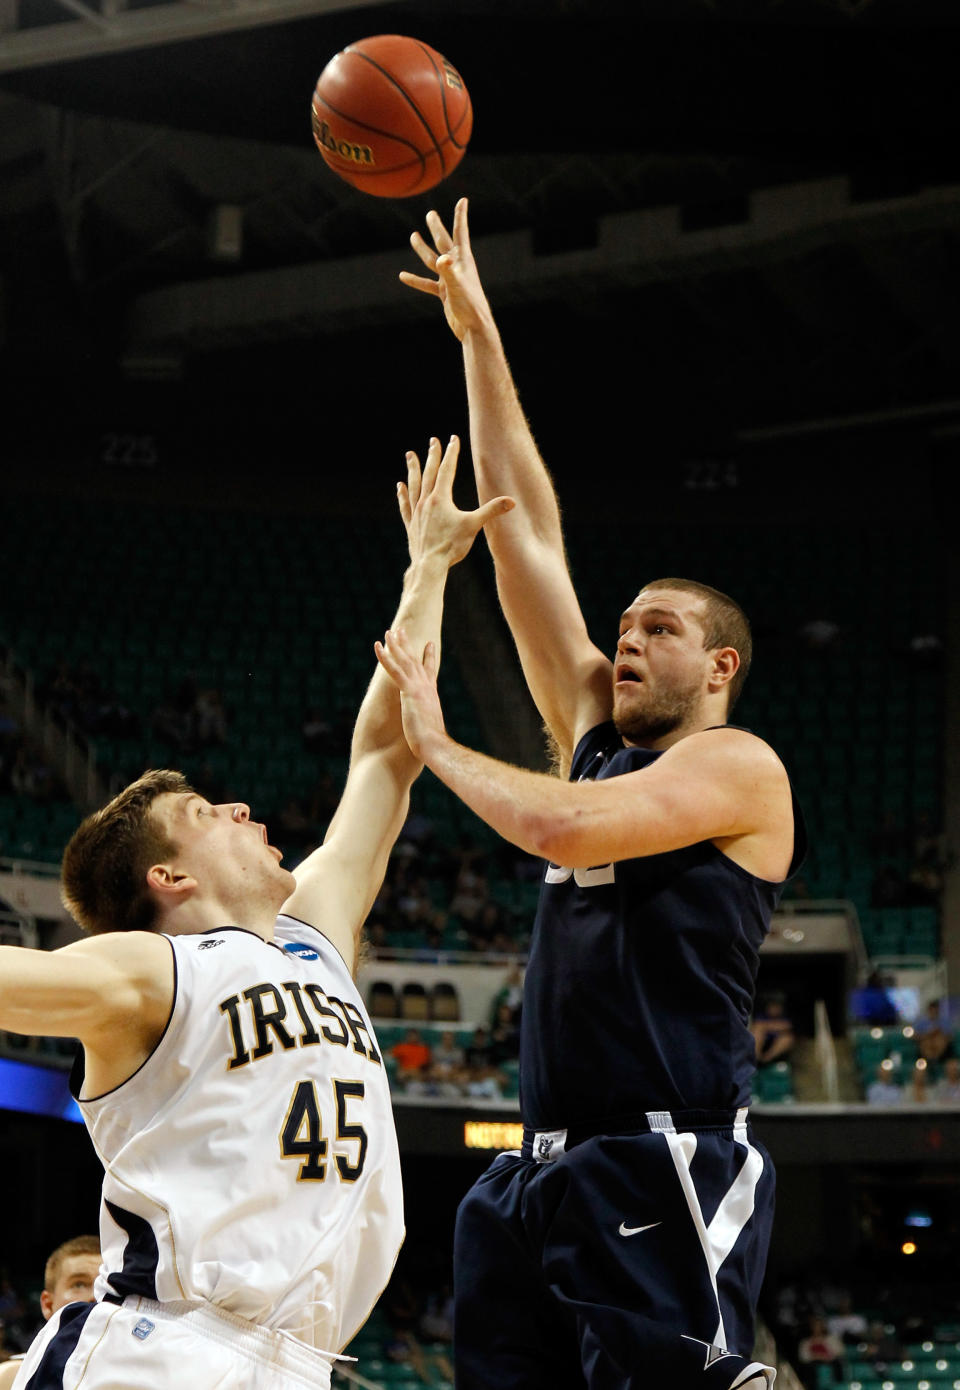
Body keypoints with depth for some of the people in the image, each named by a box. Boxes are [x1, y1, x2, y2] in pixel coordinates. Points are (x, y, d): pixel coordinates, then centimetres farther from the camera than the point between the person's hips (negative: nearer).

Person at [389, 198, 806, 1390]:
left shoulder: (737, 767, -1)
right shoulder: (597, 736, 20)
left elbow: (563, 826, -18)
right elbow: (527, 533, 18)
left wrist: (436, 745, 0)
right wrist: (477, 336, 18)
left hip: (664, 1170, -7)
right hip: (538, 1169, 7)